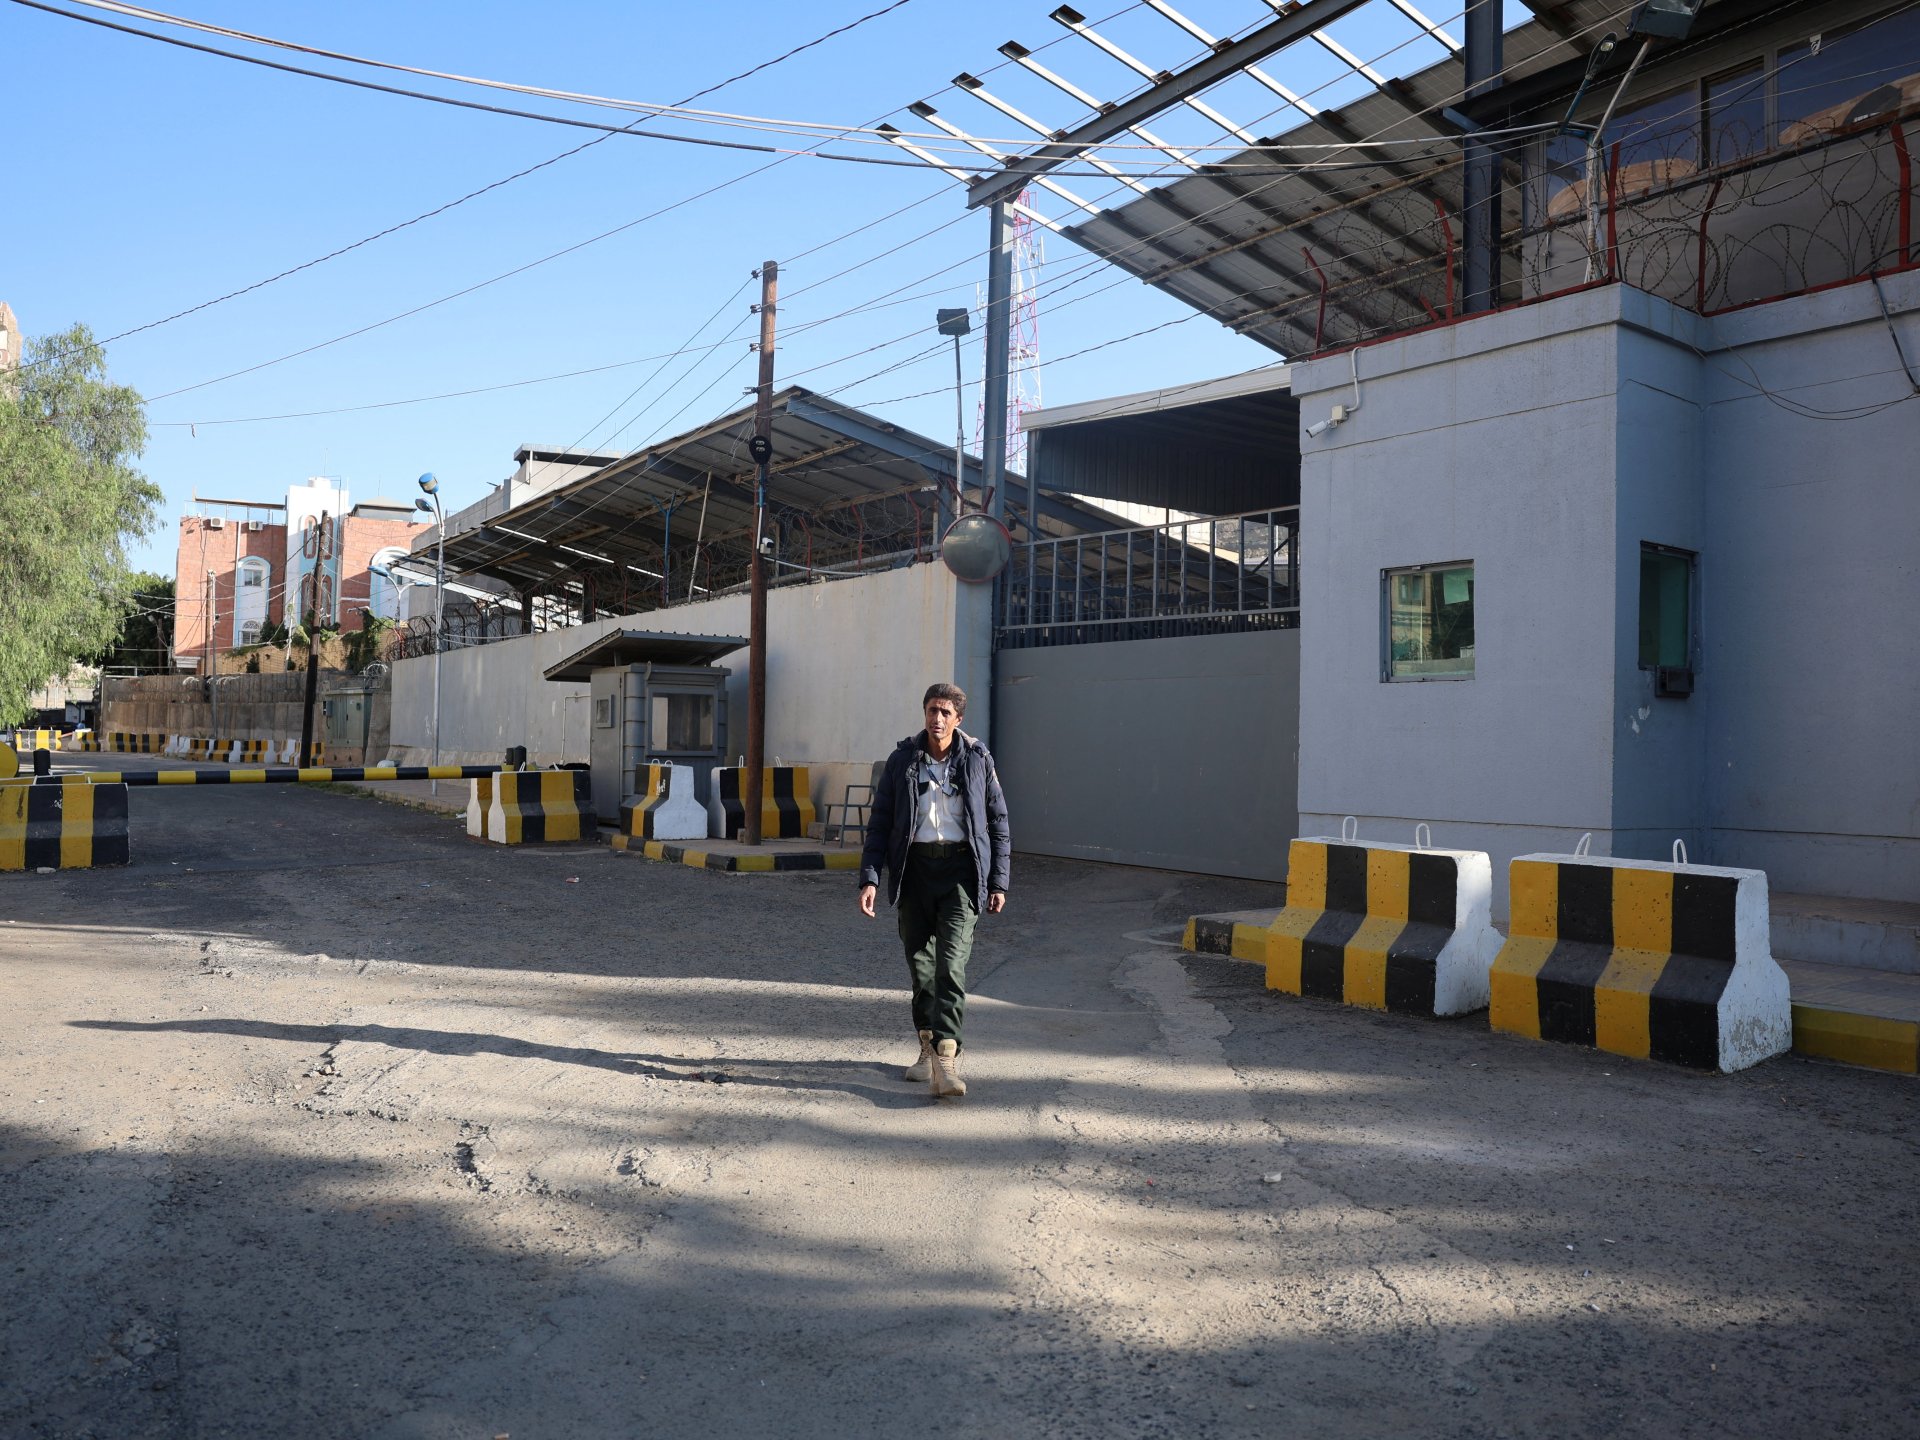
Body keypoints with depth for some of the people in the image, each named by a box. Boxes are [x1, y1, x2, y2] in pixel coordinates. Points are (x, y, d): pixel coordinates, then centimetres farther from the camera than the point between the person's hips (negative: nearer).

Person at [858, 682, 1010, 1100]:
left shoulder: (977, 759, 2)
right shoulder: (902, 759, 4)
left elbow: (999, 822, 8)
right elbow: (879, 822, 6)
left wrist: (998, 881, 4)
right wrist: (870, 877, -4)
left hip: (961, 868, -2)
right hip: (915, 868, 2)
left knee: (951, 963, -13)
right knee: (920, 963, 9)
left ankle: (946, 1058, -17)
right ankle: (930, 1049, 24)